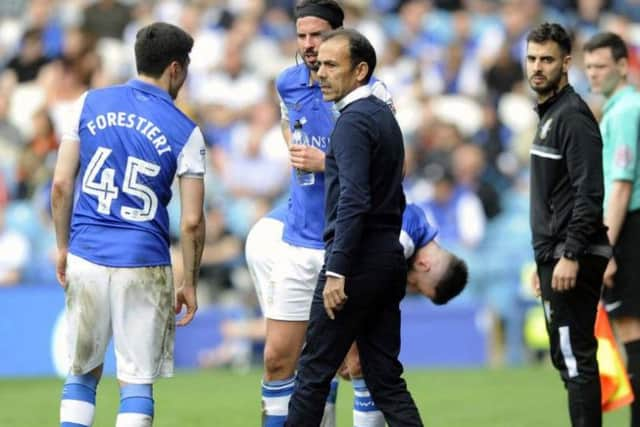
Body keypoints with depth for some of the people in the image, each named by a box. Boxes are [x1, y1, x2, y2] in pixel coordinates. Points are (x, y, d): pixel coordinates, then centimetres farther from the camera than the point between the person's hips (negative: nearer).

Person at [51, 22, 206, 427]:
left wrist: (63, 247, 14)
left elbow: (61, 185, 2)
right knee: (137, 382, 3)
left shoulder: (89, 104, 3)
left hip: (85, 257, 3)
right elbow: (192, 221, -4)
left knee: (82, 373, 14)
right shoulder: (186, 132, -3)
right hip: (144, 266, -3)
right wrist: (189, 283, 7)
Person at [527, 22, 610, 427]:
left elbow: (589, 193, -20)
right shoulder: (549, 113, 18)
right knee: (568, 358, 11)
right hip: (556, 255, 10)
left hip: (572, 259, -10)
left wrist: (570, 256, -24)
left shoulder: (573, 116, -13)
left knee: (576, 359, -11)